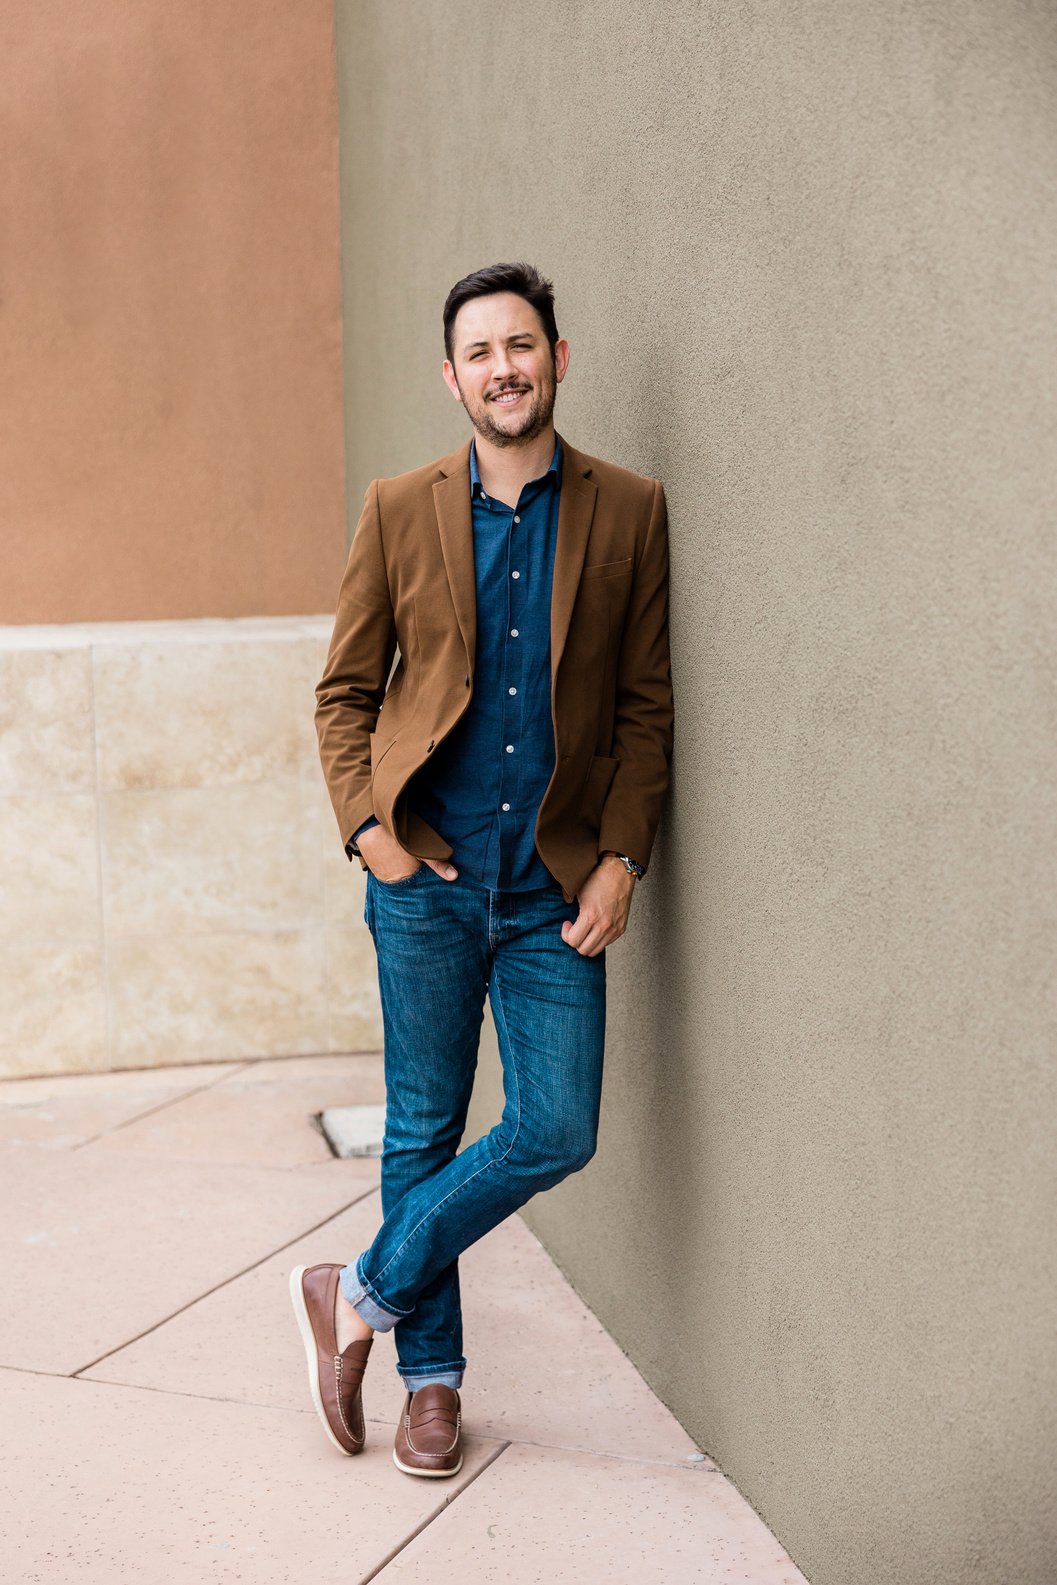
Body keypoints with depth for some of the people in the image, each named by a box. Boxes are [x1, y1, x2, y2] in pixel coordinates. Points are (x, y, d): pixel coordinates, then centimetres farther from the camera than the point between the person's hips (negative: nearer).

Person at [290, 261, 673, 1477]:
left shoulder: (628, 511, 2)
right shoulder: (398, 510, 3)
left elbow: (646, 704, 4)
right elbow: (344, 691, 8)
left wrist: (621, 858, -5)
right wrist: (365, 826, -5)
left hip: (556, 884, 1)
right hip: (427, 874, 0)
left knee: (556, 1132, -4)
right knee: (423, 1134, 7)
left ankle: (362, 1294, 16)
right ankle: (430, 1378, 24)